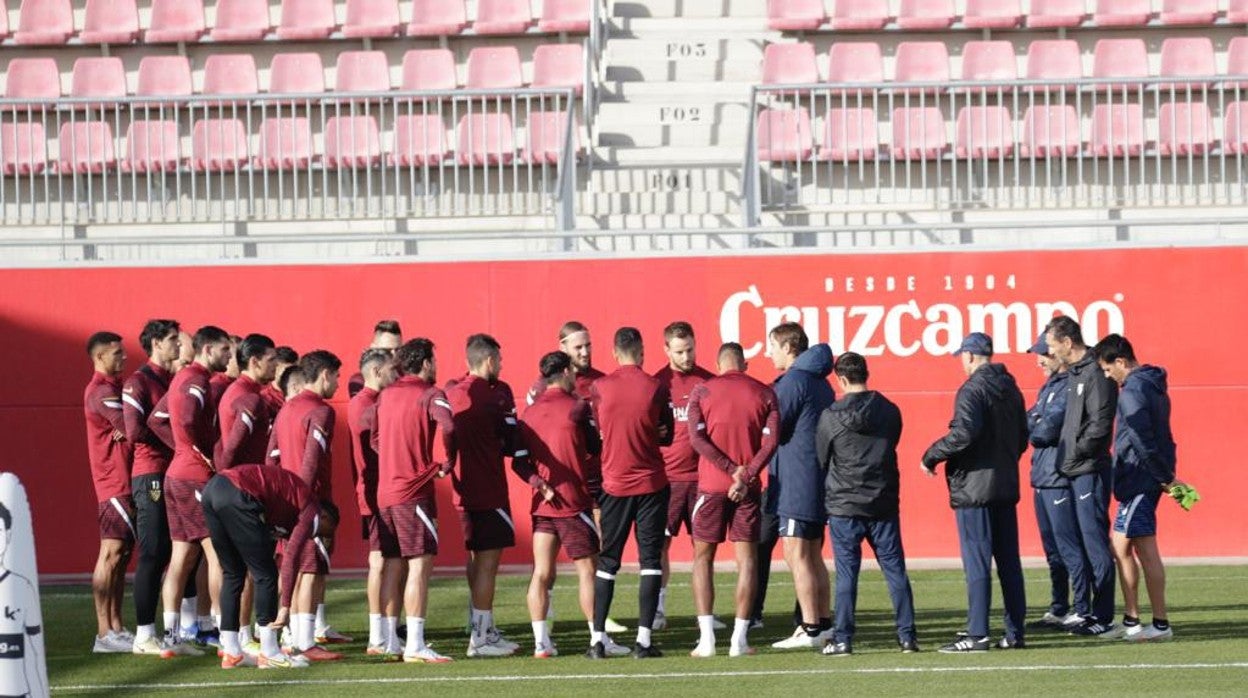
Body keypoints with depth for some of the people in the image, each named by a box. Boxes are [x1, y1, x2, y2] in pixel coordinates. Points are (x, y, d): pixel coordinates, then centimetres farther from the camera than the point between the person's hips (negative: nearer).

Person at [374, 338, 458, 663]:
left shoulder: (386, 395, 14)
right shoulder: (430, 395, -8)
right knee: (420, 565, -10)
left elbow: (375, 439, 21)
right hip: (414, 492, -8)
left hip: (385, 491, 8)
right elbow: (447, 427, -25)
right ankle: (415, 645, -17)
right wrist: (447, 464, -11)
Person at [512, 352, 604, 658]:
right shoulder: (577, 407, -8)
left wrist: (540, 485, -5)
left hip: (542, 504, 5)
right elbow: (595, 447, 3)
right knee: (587, 571, 0)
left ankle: (541, 642, 1)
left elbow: (519, 461, 1)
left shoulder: (529, 413, 7)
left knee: (542, 573, 5)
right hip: (573, 503, -5)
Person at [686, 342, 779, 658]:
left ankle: (707, 638, -3)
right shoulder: (764, 394, 5)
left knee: (703, 557, 8)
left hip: (711, 485, -1)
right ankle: (739, 639, -3)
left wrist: (731, 469, -9)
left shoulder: (702, 391, 2)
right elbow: (770, 440, -6)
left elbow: (696, 437, -9)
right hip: (748, 488, 1)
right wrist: (746, 475, -11)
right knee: (746, 558, 4)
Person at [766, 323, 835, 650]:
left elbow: (772, 429, -16)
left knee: (796, 555, -8)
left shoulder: (793, 381, -12)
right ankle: (823, 623, 14)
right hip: (819, 480, 10)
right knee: (812, 555, 14)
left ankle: (810, 628, -10)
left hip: (796, 481, -10)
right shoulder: (820, 382, 17)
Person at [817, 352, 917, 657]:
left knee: (846, 573, 1)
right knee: (895, 570, 7)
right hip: (884, 505, 3)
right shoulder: (890, 412, 2)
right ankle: (907, 635, 6)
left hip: (844, 507, -3)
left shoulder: (831, 416, -8)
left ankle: (843, 639, 1)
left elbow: (820, 459, 2)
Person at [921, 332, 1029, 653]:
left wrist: (931, 456, -14)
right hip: (1006, 485, 8)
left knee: (977, 563, -7)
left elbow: (964, 433, -25)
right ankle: (1015, 632, 12)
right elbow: (1022, 436, 18)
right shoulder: (1010, 388, 12)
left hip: (974, 486, -8)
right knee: (1009, 561, 11)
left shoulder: (973, 389, -13)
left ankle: (976, 634, -8)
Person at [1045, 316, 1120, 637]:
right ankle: (1097, 615, 17)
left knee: (1095, 541, -8)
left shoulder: (1096, 374, -13)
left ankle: (1103, 618, -7)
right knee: (1087, 542, 12)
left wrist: (1075, 456, -12)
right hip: (1076, 471, 10)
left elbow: (1099, 425, -18)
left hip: (1090, 470, -10)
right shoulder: (1074, 373, 17)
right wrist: (1067, 458, 12)